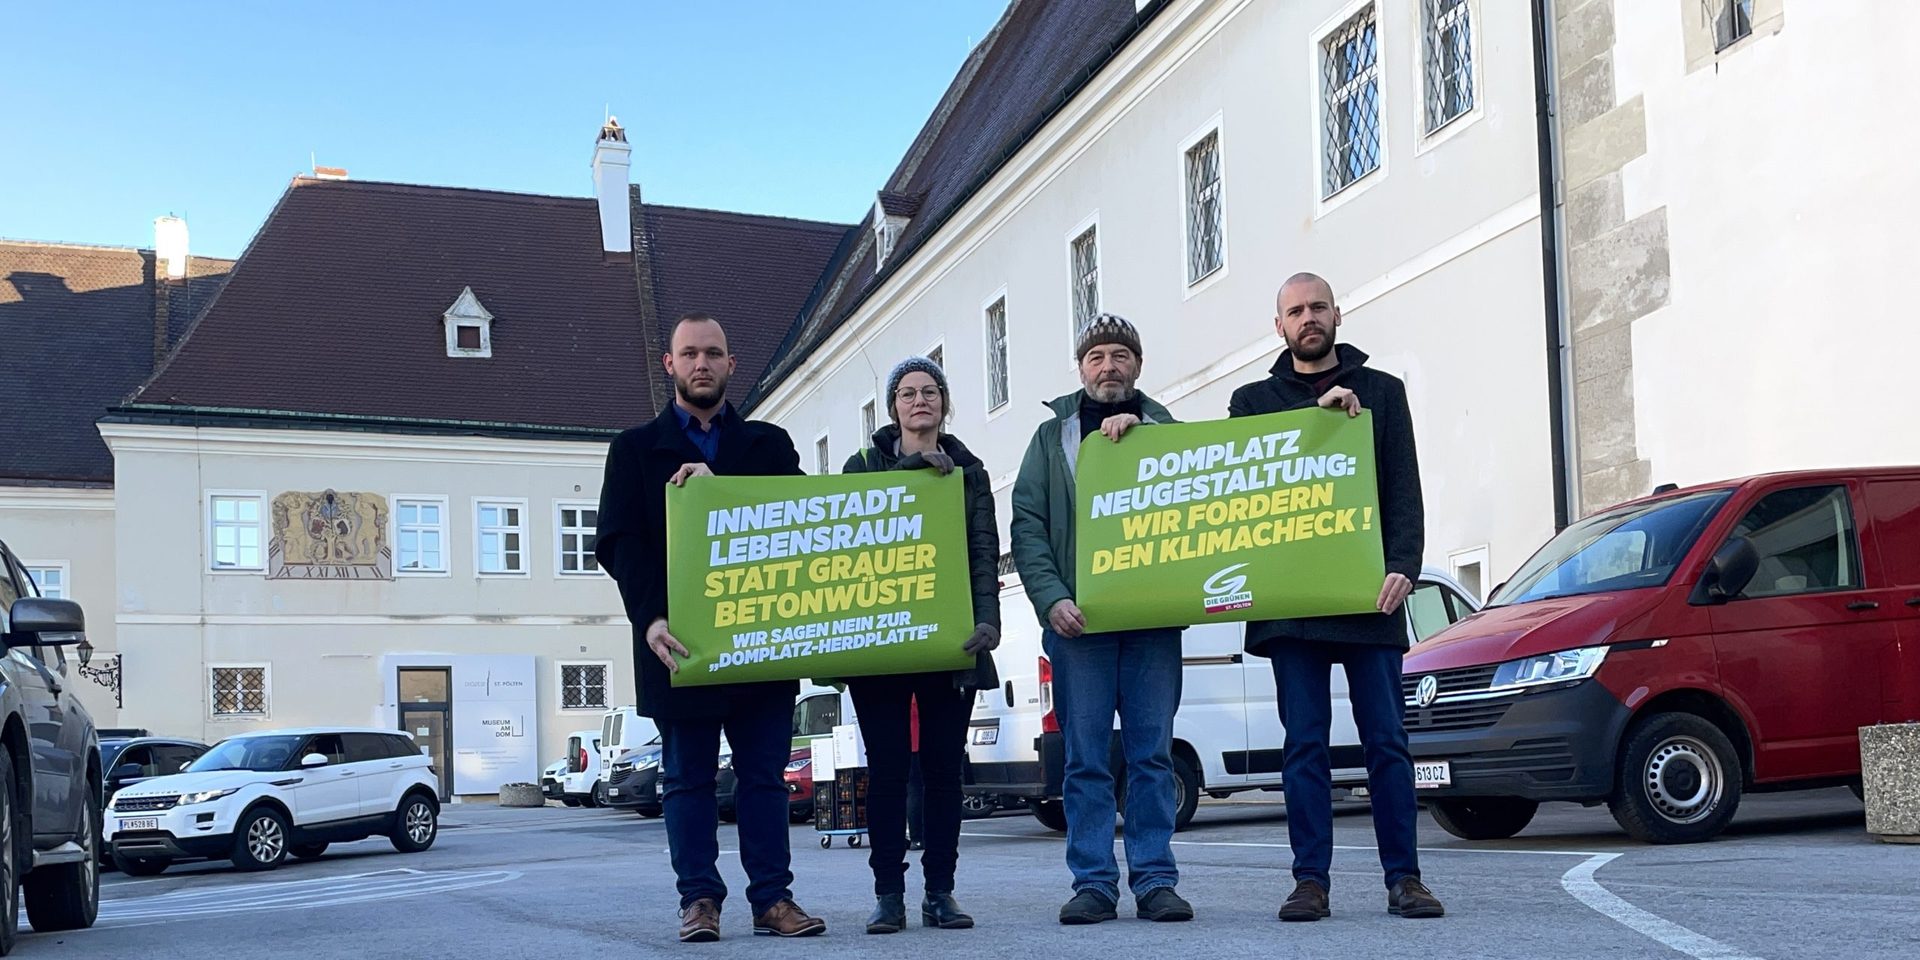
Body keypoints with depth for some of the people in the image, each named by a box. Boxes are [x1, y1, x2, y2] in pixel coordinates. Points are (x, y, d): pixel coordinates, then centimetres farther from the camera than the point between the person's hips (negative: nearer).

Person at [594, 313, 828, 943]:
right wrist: (650, 617, -18)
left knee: (765, 774, 3)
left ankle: (772, 899, 6)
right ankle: (699, 899, 9)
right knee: (688, 778, 3)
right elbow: (618, 542, -2)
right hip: (682, 641, -1)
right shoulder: (636, 449, 10)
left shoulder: (768, 444, 15)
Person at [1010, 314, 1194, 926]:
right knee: (1086, 757, 0)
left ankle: (1155, 881, 5)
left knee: (1153, 754, 1)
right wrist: (1051, 598, -10)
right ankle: (1093, 884, 3)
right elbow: (1027, 524, 4)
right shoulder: (1053, 435, 12)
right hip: (1077, 619, 0)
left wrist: (1139, 434, -7)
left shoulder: (1164, 429, 15)